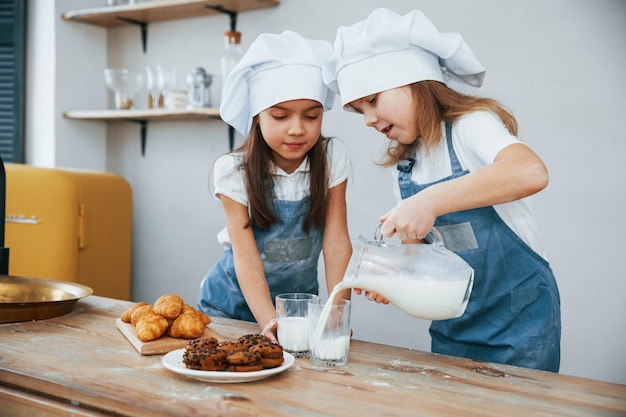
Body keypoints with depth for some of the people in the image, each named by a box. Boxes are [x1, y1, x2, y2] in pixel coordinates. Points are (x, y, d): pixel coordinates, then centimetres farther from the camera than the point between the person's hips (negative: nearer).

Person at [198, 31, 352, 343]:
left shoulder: (332, 159, -13)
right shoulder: (233, 171, -18)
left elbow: (336, 240, -15)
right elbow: (246, 255, -22)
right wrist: (270, 321, -35)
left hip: (299, 302, 1)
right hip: (235, 302, -1)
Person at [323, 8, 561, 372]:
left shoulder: (470, 124, -13)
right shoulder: (404, 164, 7)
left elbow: (531, 173, -34)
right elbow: (421, 244, 11)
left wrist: (429, 202, -37)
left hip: (517, 315, -6)